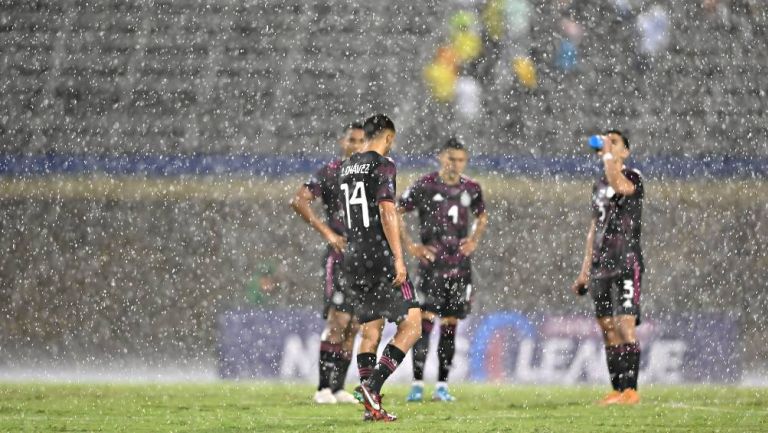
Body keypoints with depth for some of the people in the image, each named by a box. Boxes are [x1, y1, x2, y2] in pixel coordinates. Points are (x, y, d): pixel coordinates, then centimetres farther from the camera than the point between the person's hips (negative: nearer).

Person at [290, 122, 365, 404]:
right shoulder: (330, 173, -5)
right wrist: (327, 232, -17)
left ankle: (338, 387, 11)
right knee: (338, 320, -13)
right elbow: (299, 201, -13)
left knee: (353, 326, 6)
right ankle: (324, 388, -10)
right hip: (342, 255, -6)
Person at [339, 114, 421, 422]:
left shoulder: (346, 168, 15)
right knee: (411, 323, -3)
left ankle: (371, 407, 7)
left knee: (370, 332, 11)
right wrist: (399, 258, -17)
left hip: (353, 258, 8)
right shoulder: (383, 165, -8)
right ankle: (373, 385, -16)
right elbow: (387, 213, -16)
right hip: (380, 257, -8)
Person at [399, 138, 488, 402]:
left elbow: (482, 217, 27)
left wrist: (474, 241, 10)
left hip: (460, 265, 4)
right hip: (432, 262, -4)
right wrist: (410, 247, -6)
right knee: (425, 320, -12)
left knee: (450, 325, 6)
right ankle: (417, 385, -8)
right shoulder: (425, 186, -6)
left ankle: (442, 386, 11)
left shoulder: (471, 189, 8)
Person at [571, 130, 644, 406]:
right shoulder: (599, 186, 19)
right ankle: (617, 390, 7)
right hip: (601, 266, 7)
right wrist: (585, 270, 22)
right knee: (607, 329, 4)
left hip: (627, 262, -7)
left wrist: (608, 155, -19)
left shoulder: (633, 178, -3)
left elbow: (619, 186, -30)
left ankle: (630, 390, -16)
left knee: (625, 326, -14)